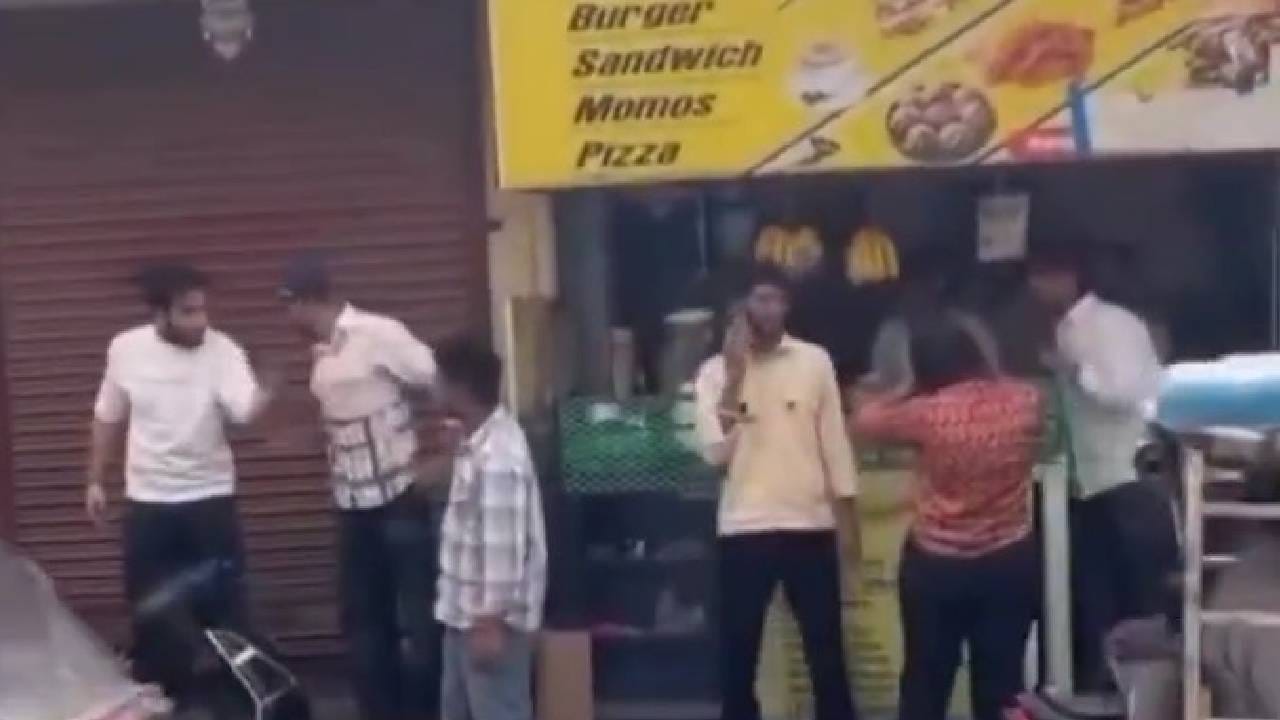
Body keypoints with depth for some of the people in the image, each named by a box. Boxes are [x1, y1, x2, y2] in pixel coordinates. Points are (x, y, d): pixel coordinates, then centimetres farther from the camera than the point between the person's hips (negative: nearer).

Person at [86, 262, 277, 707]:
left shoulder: (223, 352, -13)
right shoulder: (125, 349, -5)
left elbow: (247, 412, -30)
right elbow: (108, 419, 9)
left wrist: (267, 390, -51)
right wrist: (96, 481, 11)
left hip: (210, 498, -2)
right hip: (147, 501, 2)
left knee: (224, 604, 2)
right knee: (150, 610, 12)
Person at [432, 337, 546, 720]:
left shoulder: (498, 455, -26)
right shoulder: (480, 441, 6)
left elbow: (504, 548, -26)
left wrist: (491, 621, -23)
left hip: (492, 617, -10)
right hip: (466, 611, 10)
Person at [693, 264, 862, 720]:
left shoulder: (815, 361, 2)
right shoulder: (716, 371, 0)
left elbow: (835, 441, 6)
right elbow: (715, 452, -10)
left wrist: (848, 519, 3)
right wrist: (734, 377, -15)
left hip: (811, 526, 1)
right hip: (745, 529, -1)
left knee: (827, 648, 9)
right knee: (738, 650, 6)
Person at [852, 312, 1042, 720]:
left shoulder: (927, 413, -16)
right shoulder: (1024, 401, -7)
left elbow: (863, 419, 0)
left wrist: (910, 391, 11)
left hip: (936, 567, -2)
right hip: (1011, 563, 3)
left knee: (925, 682, 11)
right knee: (1002, 684, 10)